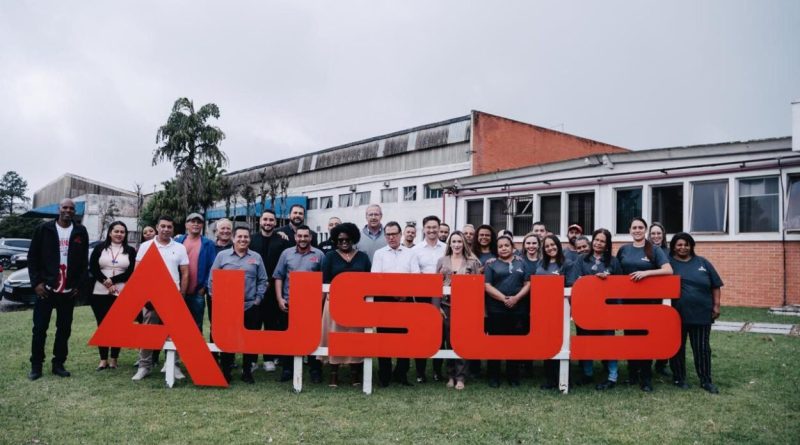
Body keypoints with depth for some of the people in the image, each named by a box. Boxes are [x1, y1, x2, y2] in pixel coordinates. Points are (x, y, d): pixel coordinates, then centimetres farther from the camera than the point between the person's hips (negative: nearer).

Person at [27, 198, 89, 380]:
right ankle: (36, 366, 14)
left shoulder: (80, 232, 4)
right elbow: (32, 257, 1)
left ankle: (58, 364, 18)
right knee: (39, 328, 2)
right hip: (46, 288, -2)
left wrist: (79, 284, 1)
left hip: (69, 291, 2)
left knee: (64, 329, 8)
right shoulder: (44, 229, 0)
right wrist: (36, 282, -6)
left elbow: (84, 261, 7)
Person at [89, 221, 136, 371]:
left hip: (122, 294, -1)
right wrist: (106, 283, -11)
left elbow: (131, 272, -1)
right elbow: (93, 268, 0)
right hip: (100, 293, 1)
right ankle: (103, 359, 12)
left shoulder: (130, 251, 6)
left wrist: (113, 280, -13)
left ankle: (114, 359, 11)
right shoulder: (100, 248, 8)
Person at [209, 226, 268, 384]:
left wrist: (258, 298, 0)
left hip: (250, 306, 1)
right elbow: (212, 279, 5)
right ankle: (225, 372, 17)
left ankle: (247, 372, 19)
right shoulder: (222, 255, 3)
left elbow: (263, 280, 9)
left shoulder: (256, 257, 7)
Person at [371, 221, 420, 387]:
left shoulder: (410, 253, 10)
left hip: (405, 299, 1)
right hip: (384, 299, -1)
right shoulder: (379, 253, 8)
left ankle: (401, 374, 13)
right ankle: (384, 375, 9)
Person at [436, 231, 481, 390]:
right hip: (446, 304, 2)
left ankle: (460, 377, 4)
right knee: (448, 339, 5)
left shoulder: (472, 262, 4)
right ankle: (451, 375, 16)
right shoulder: (442, 261, 8)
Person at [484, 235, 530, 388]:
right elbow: (487, 285, -3)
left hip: (518, 310, 2)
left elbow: (528, 284, 5)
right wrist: (503, 298, -14)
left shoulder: (521, 263, 12)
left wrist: (516, 298, -10)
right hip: (496, 310, -2)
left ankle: (513, 376, 18)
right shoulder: (491, 264, 6)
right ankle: (493, 377, 11)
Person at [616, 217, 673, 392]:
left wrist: (646, 272, -23)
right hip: (628, 298, 3)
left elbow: (668, 270, -14)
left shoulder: (654, 250, -3)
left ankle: (646, 377, 8)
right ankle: (632, 373, 20)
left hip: (649, 299, -3)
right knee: (630, 335, 8)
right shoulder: (623, 250, 6)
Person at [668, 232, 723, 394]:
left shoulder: (702, 263, 8)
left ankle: (706, 381, 18)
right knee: (677, 347, 8)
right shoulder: (668, 263, 1)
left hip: (701, 313, 2)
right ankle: (679, 378, 20)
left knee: (702, 348, 8)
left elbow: (716, 285, 11)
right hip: (677, 314, -2)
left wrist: (716, 305, 4)